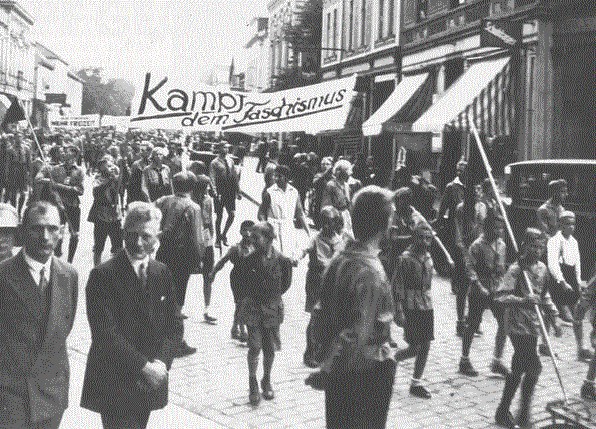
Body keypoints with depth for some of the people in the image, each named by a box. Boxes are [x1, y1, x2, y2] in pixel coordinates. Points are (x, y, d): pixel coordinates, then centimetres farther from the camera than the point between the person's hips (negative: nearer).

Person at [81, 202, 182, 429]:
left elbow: (173, 326, 7)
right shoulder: (103, 275, -11)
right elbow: (105, 333, -17)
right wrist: (143, 366, -18)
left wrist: (162, 362, -10)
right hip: (115, 384, -5)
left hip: (151, 382, 5)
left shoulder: (163, 274, 6)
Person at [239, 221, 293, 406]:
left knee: (270, 349, 10)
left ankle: (267, 382, 30)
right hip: (252, 309, 0)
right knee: (255, 347, -5)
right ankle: (253, 385, 9)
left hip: (272, 308, 0)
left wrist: (274, 298, 2)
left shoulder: (282, 261, -9)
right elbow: (244, 282, 9)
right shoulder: (250, 260, -5)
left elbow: (286, 284, 5)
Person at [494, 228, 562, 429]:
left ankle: (503, 412, 21)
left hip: (532, 326, 7)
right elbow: (501, 296, -22)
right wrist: (523, 300, -36)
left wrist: (553, 319, 15)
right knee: (534, 366, -9)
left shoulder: (542, 269, 7)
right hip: (518, 325, -7)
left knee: (518, 369, 10)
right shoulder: (516, 269, -15)